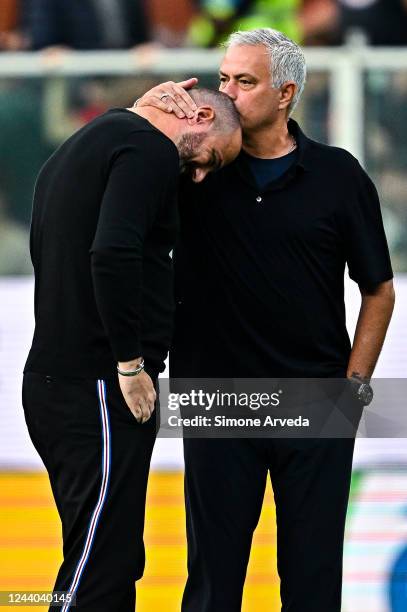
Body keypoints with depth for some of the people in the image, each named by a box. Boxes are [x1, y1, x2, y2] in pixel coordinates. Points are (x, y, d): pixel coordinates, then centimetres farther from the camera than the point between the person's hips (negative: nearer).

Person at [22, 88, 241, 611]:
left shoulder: (76, 148, 21)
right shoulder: (149, 150, -10)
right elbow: (114, 254, -25)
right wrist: (132, 364, -17)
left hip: (51, 384, 10)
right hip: (99, 390, -10)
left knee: (115, 566, 14)